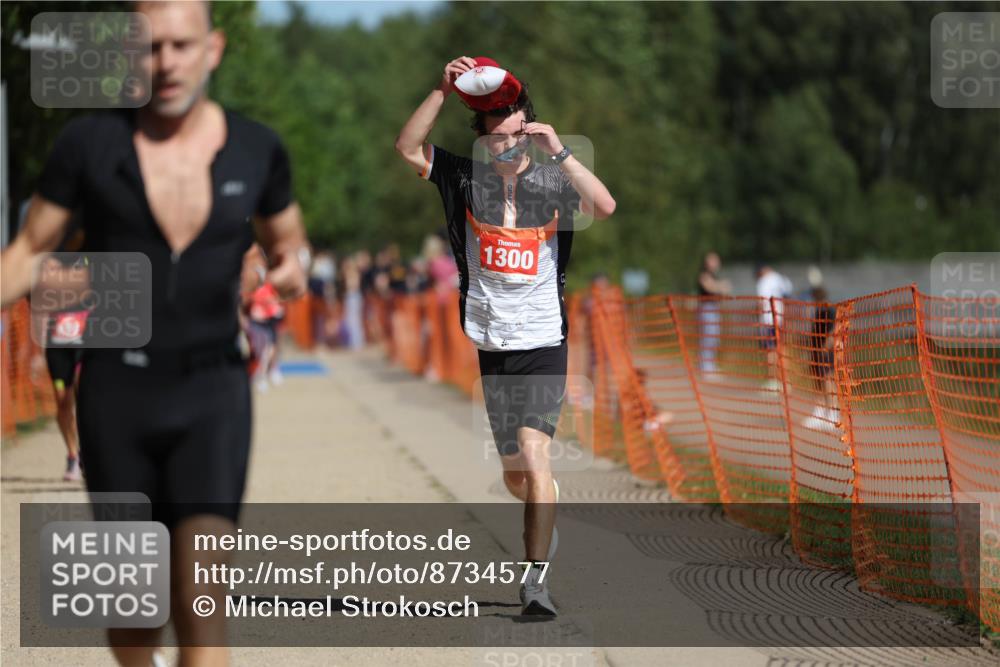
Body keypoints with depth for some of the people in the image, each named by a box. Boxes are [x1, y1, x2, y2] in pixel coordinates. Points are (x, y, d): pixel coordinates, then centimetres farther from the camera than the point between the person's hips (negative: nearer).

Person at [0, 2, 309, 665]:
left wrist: (293, 266, -8)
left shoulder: (257, 150, -1)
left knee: (202, 598, -16)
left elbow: (288, 240, 16)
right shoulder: (89, 142, -5)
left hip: (212, 393, 0)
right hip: (116, 389, 1)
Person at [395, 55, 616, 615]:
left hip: (542, 343, -3)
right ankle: (547, 516, 46)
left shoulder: (553, 181, -4)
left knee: (534, 455, -19)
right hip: (487, 344, 3)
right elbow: (408, 148, -8)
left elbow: (605, 206, -21)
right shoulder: (468, 178, 2)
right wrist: (444, 91, -17)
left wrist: (559, 152, -27)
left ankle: (536, 576, -18)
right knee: (514, 474, 15)